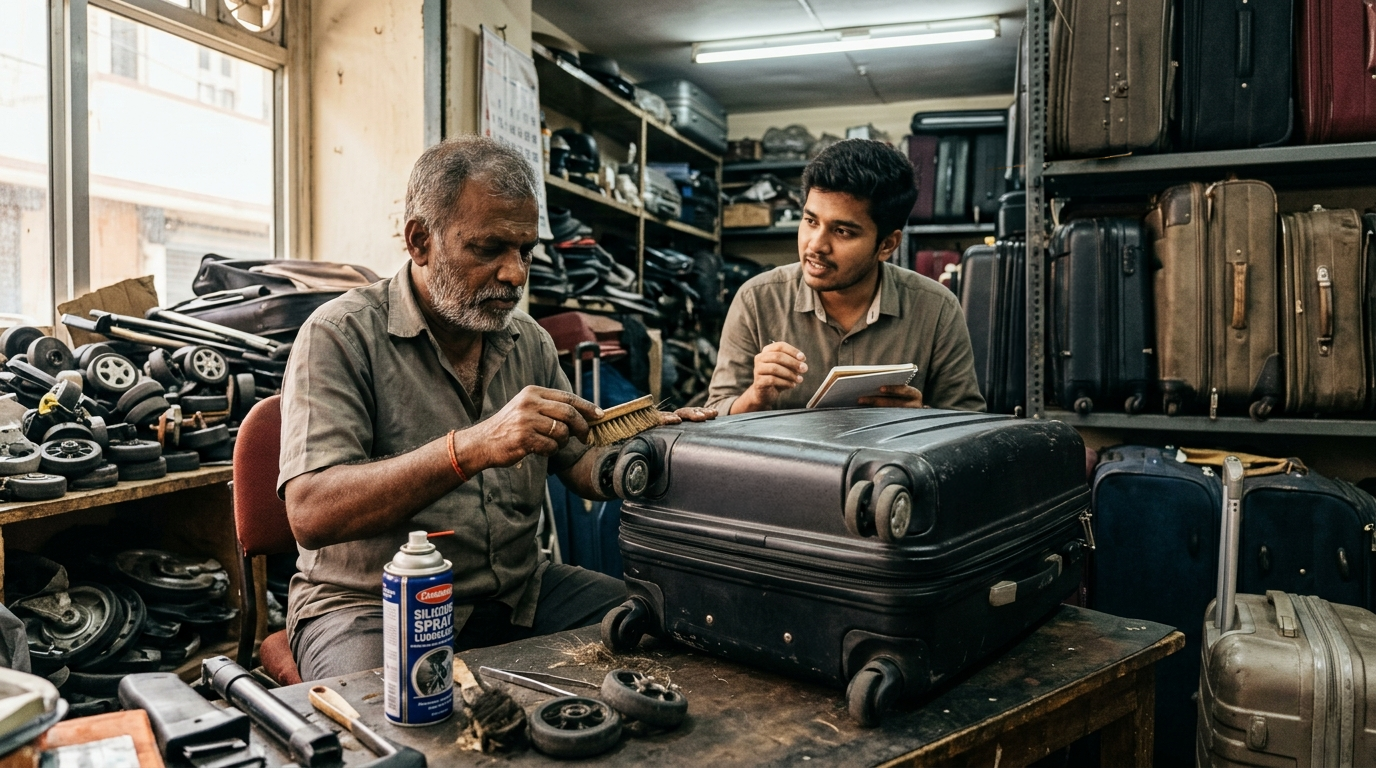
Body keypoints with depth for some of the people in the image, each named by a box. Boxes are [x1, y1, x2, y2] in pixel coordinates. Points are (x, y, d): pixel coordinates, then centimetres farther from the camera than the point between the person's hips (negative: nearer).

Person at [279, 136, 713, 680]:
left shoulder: (528, 341, 8)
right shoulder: (341, 334, -11)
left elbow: (583, 466, 12)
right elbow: (311, 514, -23)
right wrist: (471, 448, -34)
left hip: (516, 592, 6)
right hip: (372, 607, -5)